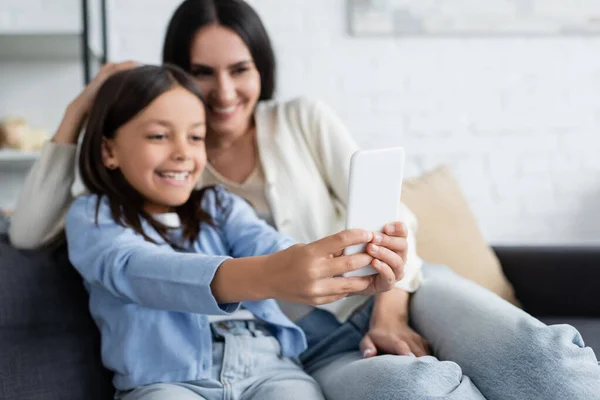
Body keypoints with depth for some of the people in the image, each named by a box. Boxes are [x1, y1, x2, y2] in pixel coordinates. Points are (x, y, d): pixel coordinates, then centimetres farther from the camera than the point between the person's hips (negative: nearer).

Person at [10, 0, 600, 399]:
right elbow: (29, 232, 5)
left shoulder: (303, 120, 12)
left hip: (386, 290, 2)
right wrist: (78, 116, -1)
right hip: (311, 348, -1)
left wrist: (391, 308, -11)